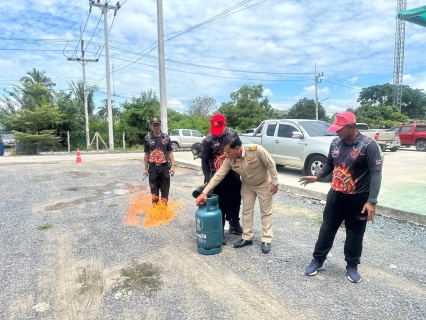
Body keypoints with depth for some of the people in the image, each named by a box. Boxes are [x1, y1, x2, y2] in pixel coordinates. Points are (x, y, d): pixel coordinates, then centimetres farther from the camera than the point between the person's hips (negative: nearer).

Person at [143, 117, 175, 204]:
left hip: (165, 167, 0)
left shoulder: (166, 137, 3)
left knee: (165, 190, 8)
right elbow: (146, 154, 6)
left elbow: (170, 153, 4)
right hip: (153, 168, 0)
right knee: (154, 190, 9)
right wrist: (146, 168, 5)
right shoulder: (147, 138, 3)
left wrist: (172, 166, -3)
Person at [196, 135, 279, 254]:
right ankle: (247, 238, 21)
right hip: (247, 185, 4)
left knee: (266, 212, 3)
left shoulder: (256, 150, -35)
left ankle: (266, 240, 13)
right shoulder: (229, 159, -21)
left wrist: (275, 183, -19)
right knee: (247, 211, 8)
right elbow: (218, 176, -19)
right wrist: (205, 192, -22)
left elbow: (271, 165, -23)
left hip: (264, 183, -4)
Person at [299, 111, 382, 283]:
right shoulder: (335, 143, 1)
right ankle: (318, 260, 27)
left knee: (354, 234, 11)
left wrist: (372, 201, -22)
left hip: (358, 199, -4)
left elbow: (376, 174, -17)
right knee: (327, 229, 12)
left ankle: (352, 266, 31)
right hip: (336, 196, 4)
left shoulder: (368, 146, -15)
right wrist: (317, 177, 2)